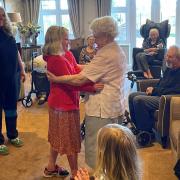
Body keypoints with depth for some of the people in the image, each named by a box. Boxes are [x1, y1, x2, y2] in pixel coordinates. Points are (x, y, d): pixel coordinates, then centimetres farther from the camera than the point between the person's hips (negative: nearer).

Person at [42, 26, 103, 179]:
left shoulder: (67, 54, 6)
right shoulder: (56, 60, -23)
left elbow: (78, 70, 1)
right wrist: (92, 87, -33)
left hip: (59, 103, 9)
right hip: (65, 104, -9)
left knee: (58, 136, 21)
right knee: (71, 139, 4)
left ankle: (51, 168, 36)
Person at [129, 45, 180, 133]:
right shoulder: (170, 69, 15)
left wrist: (155, 90, -17)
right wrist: (153, 89, 2)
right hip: (158, 95, 11)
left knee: (139, 100, -27)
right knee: (132, 96, 6)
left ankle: (146, 131, -14)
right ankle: (136, 126, 9)